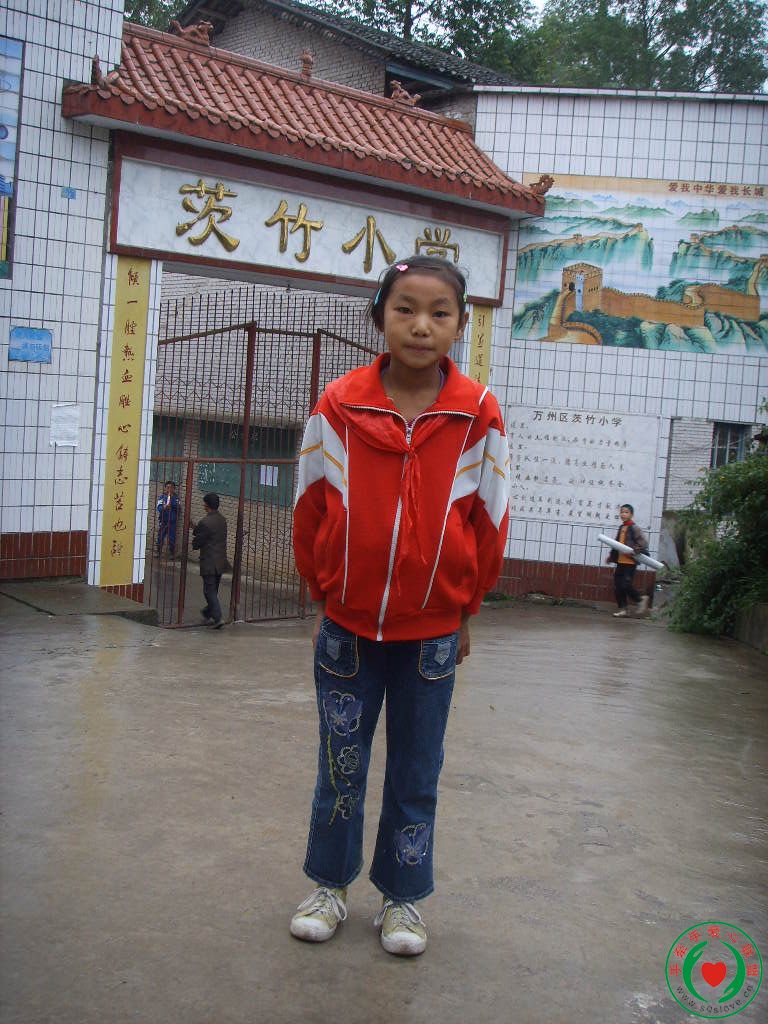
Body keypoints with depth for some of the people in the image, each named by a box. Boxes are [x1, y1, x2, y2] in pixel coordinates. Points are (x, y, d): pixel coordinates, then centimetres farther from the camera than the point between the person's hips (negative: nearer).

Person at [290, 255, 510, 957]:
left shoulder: (478, 416, -8)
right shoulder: (339, 407, -8)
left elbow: (489, 522, 1)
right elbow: (311, 511, 3)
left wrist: (465, 611, 5)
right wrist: (324, 596, 7)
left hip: (433, 630, 0)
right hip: (348, 625, 1)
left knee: (416, 773, 12)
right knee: (340, 766, 14)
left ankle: (403, 897, 32)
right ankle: (331, 885, 35)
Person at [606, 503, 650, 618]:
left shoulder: (634, 528, -9)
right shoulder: (621, 528, 15)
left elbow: (644, 540, -16)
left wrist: (640, 549, -30)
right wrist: (611, 556, 24)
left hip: (630, 562, -8)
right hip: (620, 561, 8)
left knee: (625, 585, -11)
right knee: (617, 586, 6)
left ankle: (640, 599, 14)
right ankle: (622, 609, 14)